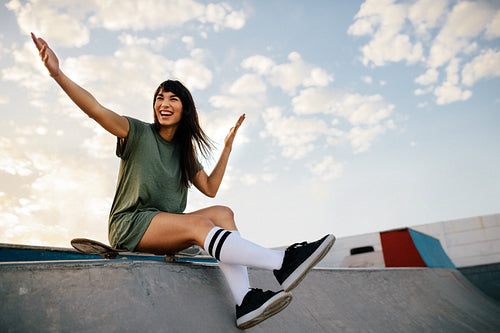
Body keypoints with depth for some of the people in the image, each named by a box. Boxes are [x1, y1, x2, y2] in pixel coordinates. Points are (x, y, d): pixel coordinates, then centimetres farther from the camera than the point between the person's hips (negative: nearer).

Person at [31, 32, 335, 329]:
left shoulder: (185, 151, 17)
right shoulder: (139, 133, 1)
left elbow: (210, 188, 11)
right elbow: (98, 111, -15)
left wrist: (228, 146, 7)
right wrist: (57, 74, -29)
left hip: (165, 231, 6)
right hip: (130, 224, -5)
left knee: (223, 213, -20)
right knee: (198, 224, -31)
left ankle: (244, 300, -36)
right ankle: (283, 262, -40)